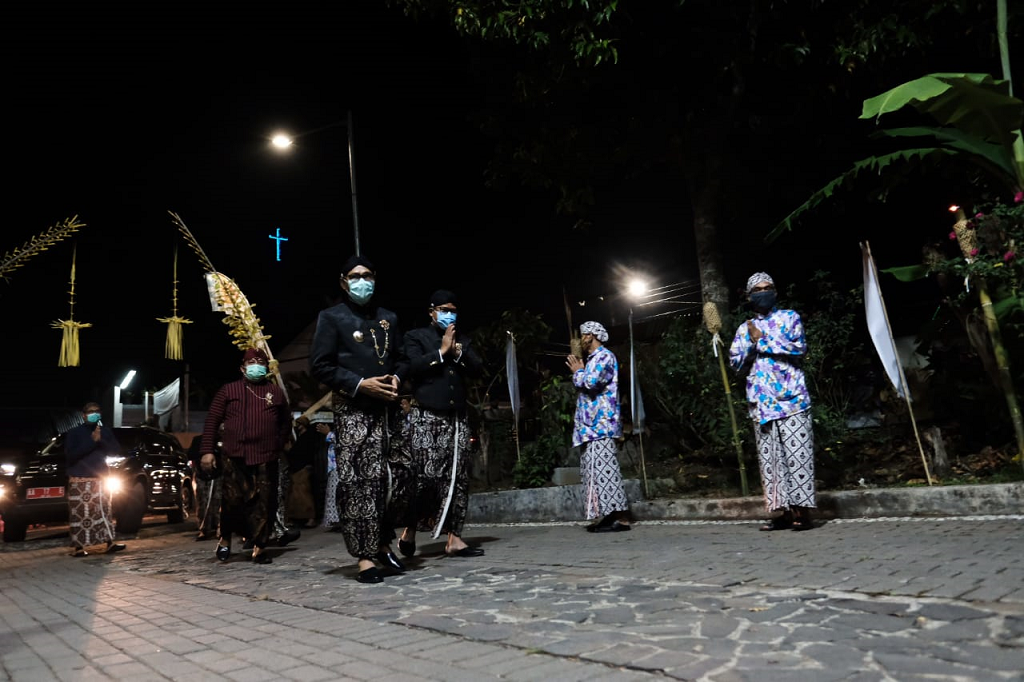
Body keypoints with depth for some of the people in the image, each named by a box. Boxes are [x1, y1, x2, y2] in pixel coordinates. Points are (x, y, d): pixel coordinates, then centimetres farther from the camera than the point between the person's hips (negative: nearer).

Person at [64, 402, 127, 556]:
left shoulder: (105, 432, 10)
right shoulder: (74, 433, -2)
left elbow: (116, 450, 2)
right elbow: (70, 454, -13)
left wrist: (101, 441, -14)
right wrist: (92, 442, -19)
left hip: (101, 478, 4)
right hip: (79, 481, -4)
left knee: (105, 511, 6)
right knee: (79, 514, -6)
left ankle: (110, 543, 10)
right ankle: (78, 547, 0)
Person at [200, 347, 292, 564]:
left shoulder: (275, 391, 15)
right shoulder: (229, 390, 9)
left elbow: (286, 421, 22)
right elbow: (212, 420, 6)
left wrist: (281, 444, 11)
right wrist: (208, 450, -1)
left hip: (266, 458, 2)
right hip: (234, 456, -2)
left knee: (264, 503, 1)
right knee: (232, 500, -1)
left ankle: (259, 547, 10)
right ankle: (225, 538, 24)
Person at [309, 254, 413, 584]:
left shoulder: (388, 317, 17)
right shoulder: (331, 317, 2)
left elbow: (400, 358, 20)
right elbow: (320, 365, -6)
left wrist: (396, 378, -2)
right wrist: (360, 384, -14)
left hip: (388, 409, 5)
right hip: (353, 410, -5)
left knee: (400, 475, 4)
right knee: (359, 483, -7)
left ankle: (383, 543, 22)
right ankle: (365, 557, 0)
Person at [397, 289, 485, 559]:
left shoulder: (462, 341, 21)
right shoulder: (416, 336, 7)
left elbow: (478, 368, 9)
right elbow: (413, 367, -9)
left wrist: (458, 353, -5)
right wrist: (441, 351, -6)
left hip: (457, 418, 5)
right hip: (426, 417, -5)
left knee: (457, 479, 0)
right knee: (426, 477, -10)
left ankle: (453, 538, 4)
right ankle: (409, 530, 10)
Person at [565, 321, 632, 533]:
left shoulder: (605, 356, -7)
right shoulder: (593, 359, 23)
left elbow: (591, 382, -21)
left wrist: (578, 372, -3)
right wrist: (579, 372, 18)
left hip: (600, 425, -10)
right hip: (592, 425, 10)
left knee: (605, 471, -12)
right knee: (596, 472, 9)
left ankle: (621, 518, -10)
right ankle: (610, 516, 12)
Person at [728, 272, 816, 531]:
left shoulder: (789, 317, 9)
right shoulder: (744, 329, 17)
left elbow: (799, 348, -7)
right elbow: (736, 363, 8)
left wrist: (763, 340, -6)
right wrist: (752, 342, -7)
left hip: (791, 398, -3)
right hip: (761, 401, 4)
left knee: (797, 455, -6)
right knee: (769, 458, 2)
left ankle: (802, 510, -2)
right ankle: (784, 510, 7)